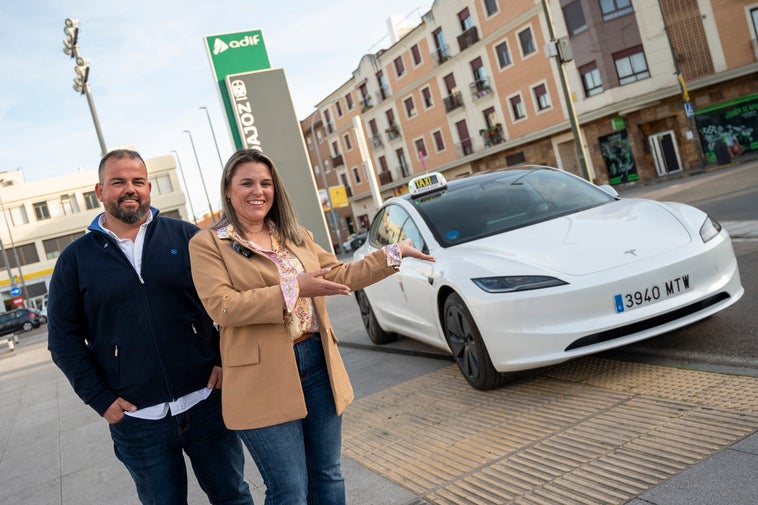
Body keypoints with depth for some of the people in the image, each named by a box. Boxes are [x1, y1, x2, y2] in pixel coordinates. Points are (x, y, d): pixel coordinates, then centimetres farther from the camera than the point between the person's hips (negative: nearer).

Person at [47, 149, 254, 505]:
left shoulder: (186, 236, 2)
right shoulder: (75, 259, 3)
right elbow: (63, 337, 4)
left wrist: (225, 359, -4)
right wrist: (99, 398, -3)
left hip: (206, 400, 0)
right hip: (136, 418, 0)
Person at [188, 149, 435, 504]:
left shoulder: (297, 236, 14)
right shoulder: (207, 244, -4)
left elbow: (339, 275, 15)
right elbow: (222, 307, -16)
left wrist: (394, 253, 9)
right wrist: (294, 289, -22)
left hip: (318, 364, 6)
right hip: (264, 377, -5)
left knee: (327, 475, 16)